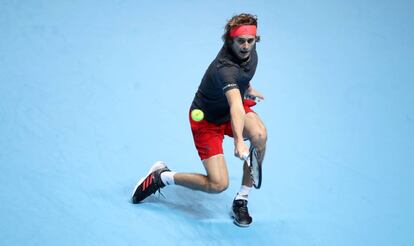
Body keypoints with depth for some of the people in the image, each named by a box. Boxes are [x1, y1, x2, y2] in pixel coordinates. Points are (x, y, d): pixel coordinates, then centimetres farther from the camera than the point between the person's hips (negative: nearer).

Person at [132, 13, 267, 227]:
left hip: (235, 107, 7)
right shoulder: (225, 68, -38)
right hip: (207, 120, -7)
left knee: (260, 135, -27)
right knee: (218, 184, -15)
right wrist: (238, 141, -67)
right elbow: (235, 105, -55)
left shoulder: (249, 51, -11)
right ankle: (162, 176, 11)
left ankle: (241, 200, -8)